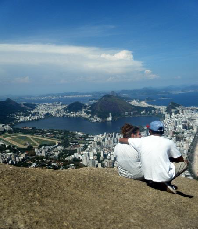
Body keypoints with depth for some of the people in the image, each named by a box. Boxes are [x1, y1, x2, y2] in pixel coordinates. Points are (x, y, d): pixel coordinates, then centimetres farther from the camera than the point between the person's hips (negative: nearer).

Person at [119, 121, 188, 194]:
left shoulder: (142, 141, -3)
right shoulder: (168, 142, -6)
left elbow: (121, 140, 7)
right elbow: (180, 159, 6)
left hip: (148, 177, 3)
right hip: (164, 176, -3)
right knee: (184, 163, 18)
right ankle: (167, 182, 4)